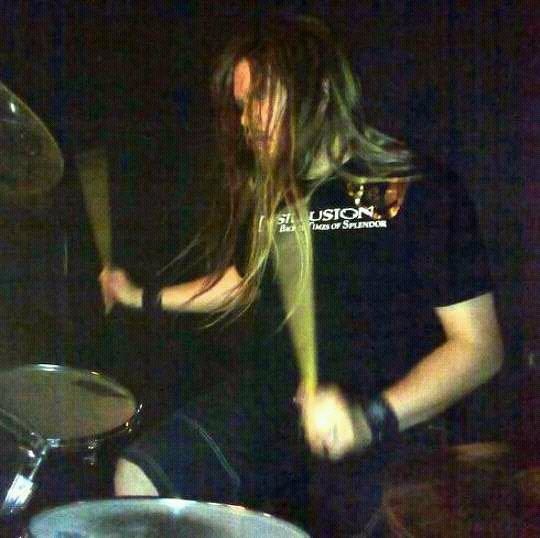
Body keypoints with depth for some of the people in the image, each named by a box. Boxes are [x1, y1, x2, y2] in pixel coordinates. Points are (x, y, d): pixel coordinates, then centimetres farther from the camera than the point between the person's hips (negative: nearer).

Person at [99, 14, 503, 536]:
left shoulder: (419, 193, -13)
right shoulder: (266, 193, 8)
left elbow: (480, 346, -16)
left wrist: (371, 416, -28)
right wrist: (145, 298, 25)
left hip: (383, 432, -6)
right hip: (268, 406, 6)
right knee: (139, 476, -4)